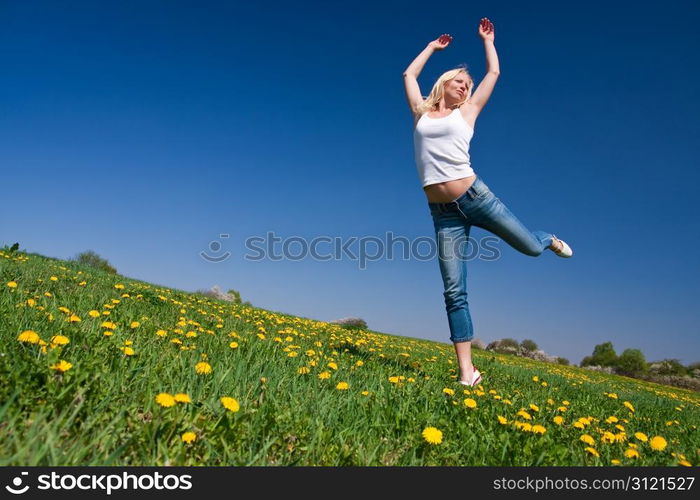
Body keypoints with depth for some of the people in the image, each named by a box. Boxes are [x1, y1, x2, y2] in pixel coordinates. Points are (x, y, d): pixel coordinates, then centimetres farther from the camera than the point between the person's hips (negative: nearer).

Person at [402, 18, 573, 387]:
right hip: (443, 213, 0)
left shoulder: (466, 112, 13)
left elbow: (493, 72, 22)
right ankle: (467, 371, -1)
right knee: (454, 292, -5)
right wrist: (433, 46, 38)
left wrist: (487, 39, 36)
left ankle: (550, 240, 47)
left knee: (531, 247, 7)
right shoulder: (421, 112, 16)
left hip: (475, 196, 0)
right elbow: (409, 73, 29)